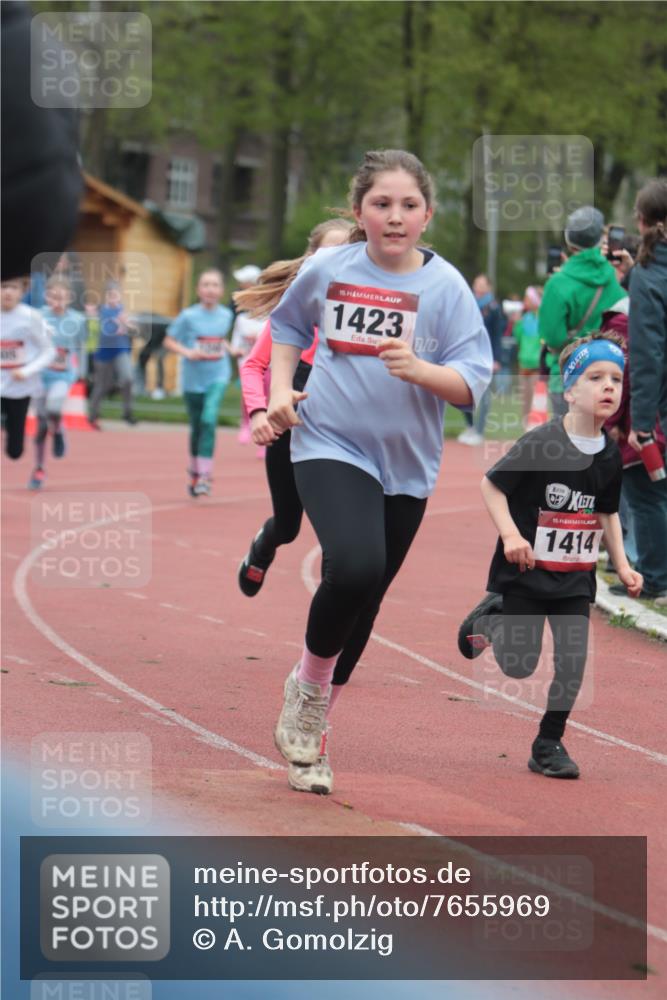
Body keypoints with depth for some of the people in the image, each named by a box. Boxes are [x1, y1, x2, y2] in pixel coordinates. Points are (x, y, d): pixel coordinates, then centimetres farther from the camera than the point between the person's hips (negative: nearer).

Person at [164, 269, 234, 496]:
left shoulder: (226, 315, 2)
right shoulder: (189, 316, -8)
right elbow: (169, 341, -3)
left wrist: (228, 349, 3)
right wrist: (188, 352, -18)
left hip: (218, 377, 0)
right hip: (194, 378, 0)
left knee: (209, 419, -20)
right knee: (197, 426, 10)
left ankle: (204, 476, -19)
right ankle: (194, 471, 34)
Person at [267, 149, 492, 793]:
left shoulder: (446, 286, -7)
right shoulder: (327, 269, -4)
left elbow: (472, 383, -9)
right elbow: (288, 327, 17)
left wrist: (418, 370, -28)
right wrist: (281, 389, 1)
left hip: (406, 464, 2)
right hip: (329, 447, -2)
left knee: (364, 601, 14)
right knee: (354, 566, -27)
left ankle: (312, 715, 35)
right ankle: (309, 684, -1)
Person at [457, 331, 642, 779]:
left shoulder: (610, 455, 1)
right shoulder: (540, 443, -18)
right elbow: (491, 485, -10)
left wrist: (622, 564, 8)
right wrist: (510, 533, -23)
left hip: (576, 579, 4)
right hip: (525, 572, -4)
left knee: (572, 663, -3)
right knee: (519, 666, 1)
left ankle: (549, 743, 14)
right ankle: (489, 617, 32)